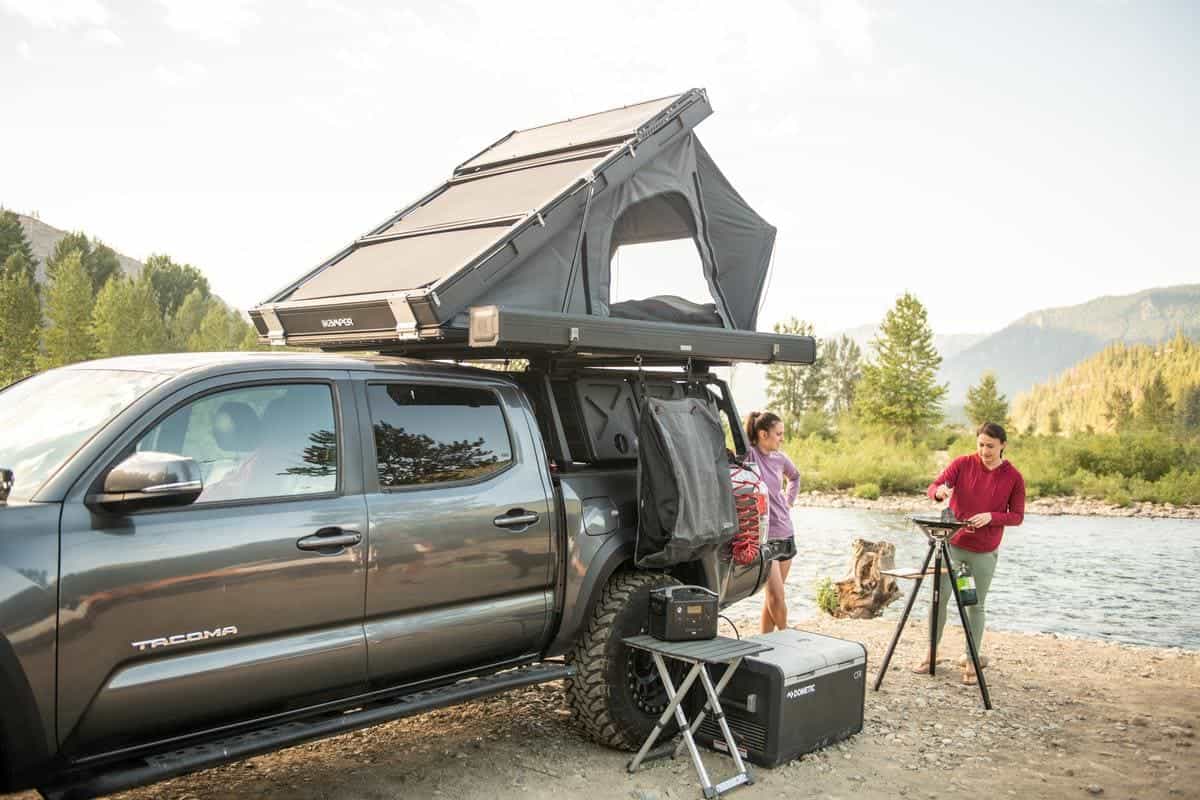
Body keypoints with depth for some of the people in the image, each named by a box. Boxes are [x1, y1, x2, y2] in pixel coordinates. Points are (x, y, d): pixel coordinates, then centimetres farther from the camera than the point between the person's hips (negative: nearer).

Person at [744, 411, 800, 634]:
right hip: (764, 535, -7)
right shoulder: (748, 455, -14)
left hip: (785, 534, 7)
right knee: (777, 597, -8)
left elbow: (795, 476, 29)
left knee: (773, 596, 12)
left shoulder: (780, 458, 7)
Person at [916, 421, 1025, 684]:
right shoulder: (962, 464, -4)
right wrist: (940, 491, -35)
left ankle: (971, 661, 16)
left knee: (976, 604, 6)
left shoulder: (1013, 477, -4)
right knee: (939, 597, 2)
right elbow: (933, 488, -11)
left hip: (985, 552, -1)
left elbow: (1017, 516, -1)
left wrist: (991, 517, -19)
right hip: (953, 543, 1)